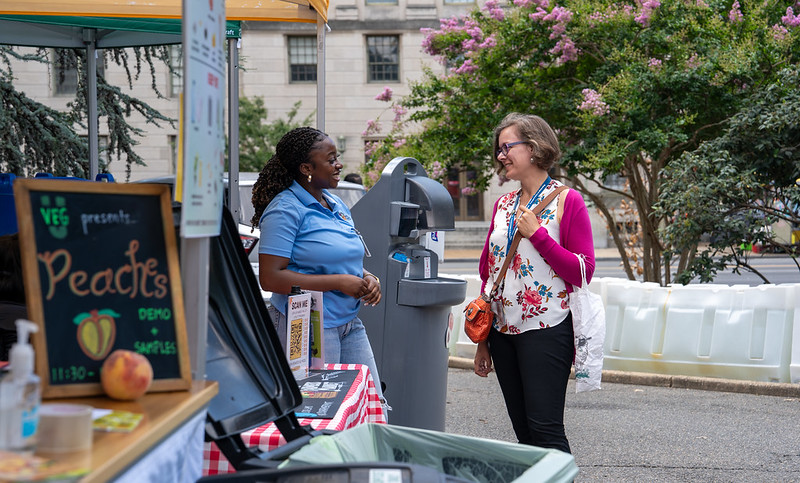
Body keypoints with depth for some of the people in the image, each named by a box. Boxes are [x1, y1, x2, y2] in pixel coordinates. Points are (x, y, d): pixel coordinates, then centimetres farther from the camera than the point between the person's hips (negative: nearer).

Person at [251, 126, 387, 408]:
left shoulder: (335, 204, 14)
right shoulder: (286, 210, -12)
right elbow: (270, 278, -20)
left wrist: (367, 278, 1)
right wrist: (338, 283, -20)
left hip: (349, 322, 8)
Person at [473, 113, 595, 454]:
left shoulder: (566, 201, -5)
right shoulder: (503, 205, 13)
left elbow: (583, 271, -9)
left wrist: (538, 234, -15)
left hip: (546, 331, -6)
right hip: (503, 332, 6)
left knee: (545, 430, -11)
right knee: (523, 432, 9)